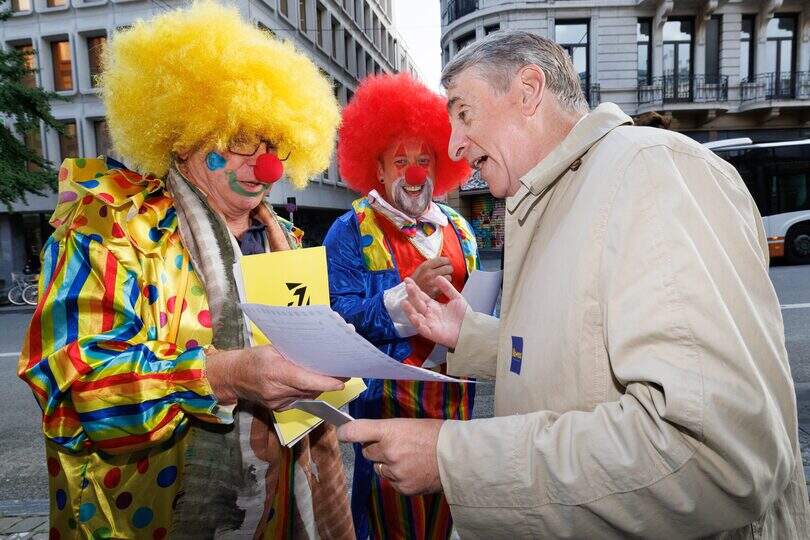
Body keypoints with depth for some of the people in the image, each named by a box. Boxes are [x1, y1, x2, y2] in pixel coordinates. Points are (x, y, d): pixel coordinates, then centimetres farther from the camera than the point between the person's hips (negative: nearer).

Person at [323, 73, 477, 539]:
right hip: (388, 394, -5)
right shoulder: (352, 231, -6)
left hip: (454, 391, 5)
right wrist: (410, 292, -25)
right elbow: (340, 317, -17)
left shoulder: (458, 229, 10)